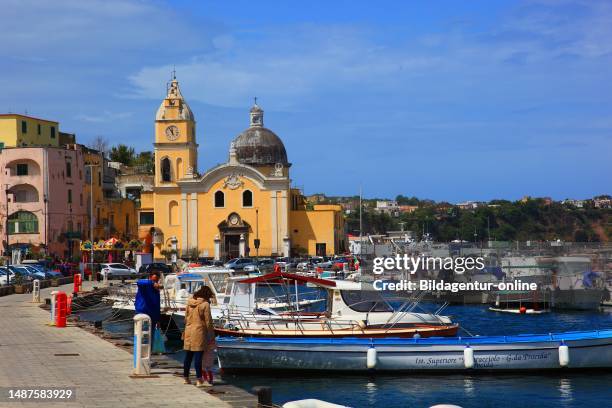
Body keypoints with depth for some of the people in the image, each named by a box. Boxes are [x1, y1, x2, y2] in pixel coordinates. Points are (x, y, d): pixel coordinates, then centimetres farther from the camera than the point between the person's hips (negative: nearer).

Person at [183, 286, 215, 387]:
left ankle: (186, 377, 20)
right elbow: (208, 321, -8)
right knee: (198, 356, -7)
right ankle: (200, 380, -8)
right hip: (199, 332, -6)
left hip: (188, 332, 6)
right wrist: (211, 335, 0)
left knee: (188, 356, 13)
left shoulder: (190, 302, 8)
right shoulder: (205, 304, -11)